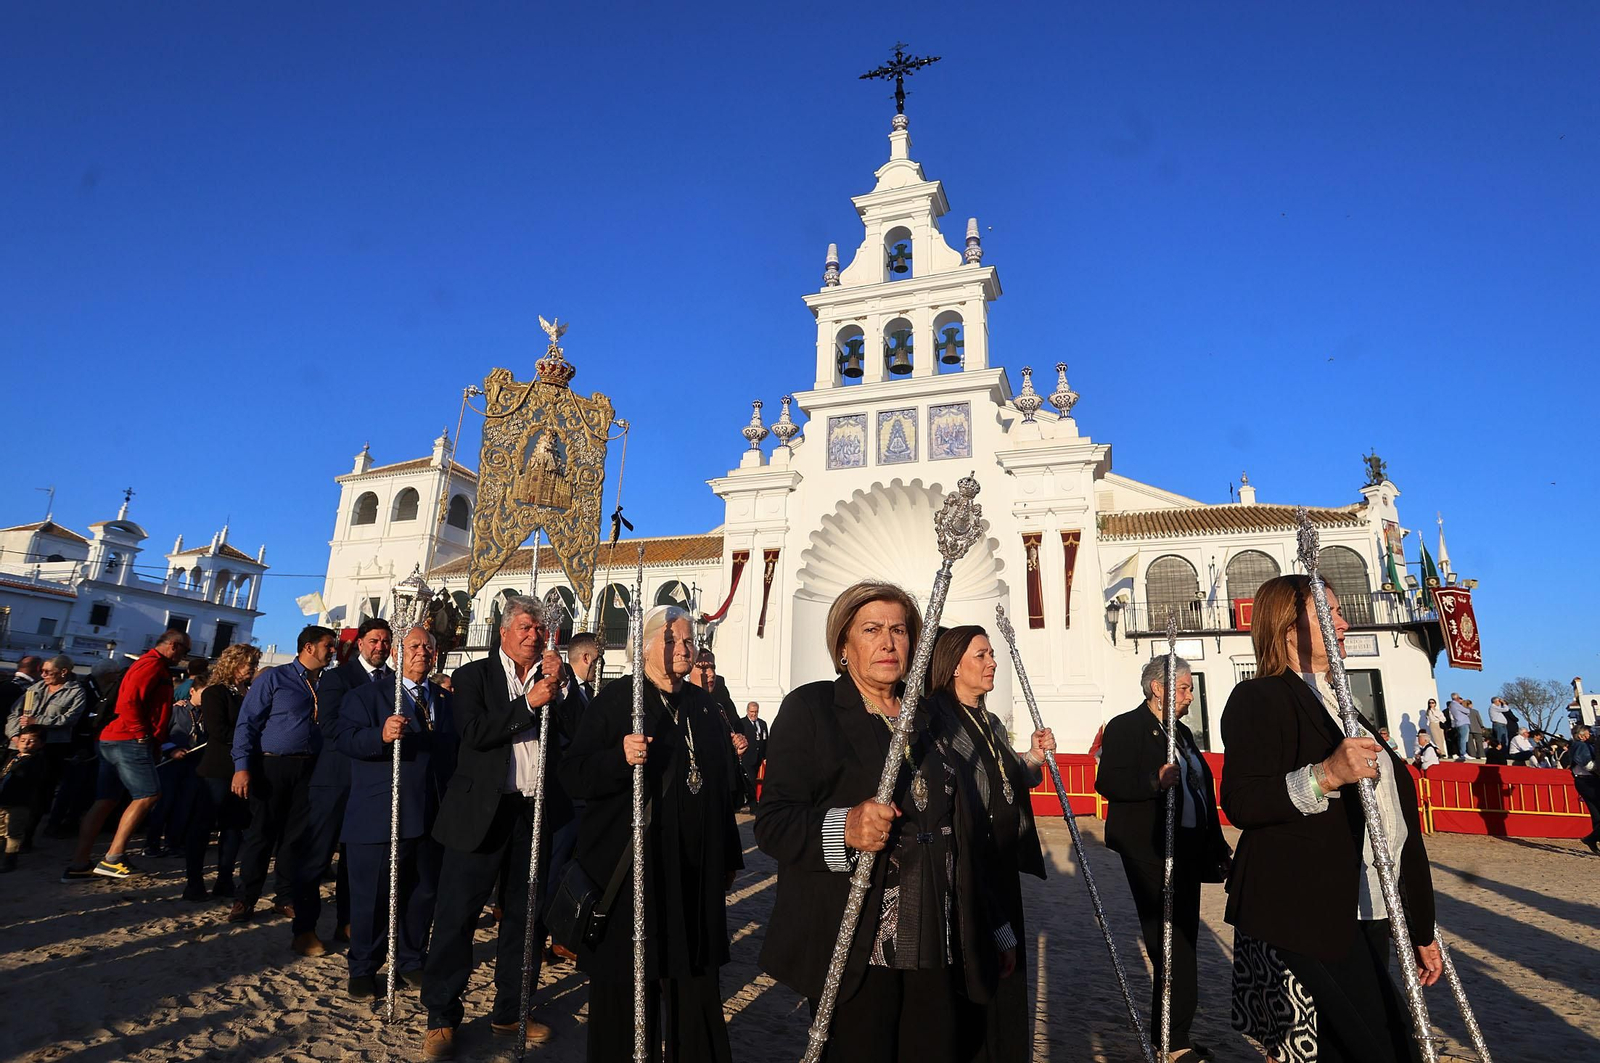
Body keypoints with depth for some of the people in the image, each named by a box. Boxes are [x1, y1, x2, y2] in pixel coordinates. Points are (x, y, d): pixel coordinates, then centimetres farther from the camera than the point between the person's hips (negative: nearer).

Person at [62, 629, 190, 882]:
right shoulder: (153, 665, -12)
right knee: (148, 795, -7)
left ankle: (78, 864, 11)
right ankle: (113, 857, -5)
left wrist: (158, 742, 18)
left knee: (106, 801, 10)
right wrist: (143, 734, -16)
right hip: (130, 741, -10)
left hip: (114, 740, 10)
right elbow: (128, 702, -22)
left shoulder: (152, 665, 20)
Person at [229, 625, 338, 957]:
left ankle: (304, 923, 15)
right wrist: (242, 766, -14)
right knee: (261, 835, 9)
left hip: (309, 770, 3)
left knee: (298, 841, 6)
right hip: (271, 767, -3)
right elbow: (247, 722, -6)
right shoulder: (274, 678, -2)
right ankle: (246, 900, 30)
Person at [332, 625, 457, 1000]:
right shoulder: (368, 695, 0)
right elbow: (343, 736, -14)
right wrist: (381, 735, -32)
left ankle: (411, 960, 32)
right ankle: (362, 969, 24)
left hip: (431, 816, 5)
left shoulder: (445, 701, 15)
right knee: (373, 895, 5)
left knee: (423, 893, 14)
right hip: (379, 816, -5)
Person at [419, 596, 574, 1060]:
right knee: (457, 913, 4)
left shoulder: (552, 680, 9)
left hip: (537, 812, 4)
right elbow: (473, 732, -14)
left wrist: (556, 687, -14)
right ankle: (441, 1018, 22)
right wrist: (528, 703, -18)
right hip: (483, 809, -3)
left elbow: (574, 734, -3)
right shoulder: (474, 675, 1)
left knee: (525, 916, 13)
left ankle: (510, 1012, 30)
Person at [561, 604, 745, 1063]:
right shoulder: (615, 700, -4)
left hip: (696, 874, 5)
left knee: (695, 986, 11)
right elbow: (572, 774, -10)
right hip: (629, 869, -4)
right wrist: (620, 758, -29)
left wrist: (729, 857, 18)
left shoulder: (703, 705, 11)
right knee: (628, 987, 5)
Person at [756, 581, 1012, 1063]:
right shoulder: (810, 708, -4)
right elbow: (772, 823, -12)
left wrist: (997, 929, 19)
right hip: (853, 951, -5)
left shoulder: (927, 716, 13)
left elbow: (960, 835, 18)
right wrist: (844, 828, -30)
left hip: (935, 951, 5)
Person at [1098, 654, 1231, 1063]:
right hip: (1149, 852, -8)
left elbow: (1201, 789, 21)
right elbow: (1107, 783, -17)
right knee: (1173, 944, -6)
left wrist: (1217, 848, 18)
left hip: (1186, 852, 8)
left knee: (1181, 941, 13)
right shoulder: (1125, 727, -9)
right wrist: (1156, 781, -29)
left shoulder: (1181, 732, 17)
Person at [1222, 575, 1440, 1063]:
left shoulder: (1339, 707, 20)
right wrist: (1325, 776, -31)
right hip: (1301, 921, -9)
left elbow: (1395, 821, 23)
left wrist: (1421, 929, 23)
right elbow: (1240, 802, -20)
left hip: (1364, 919, 9)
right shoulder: (1258, 700, -8)